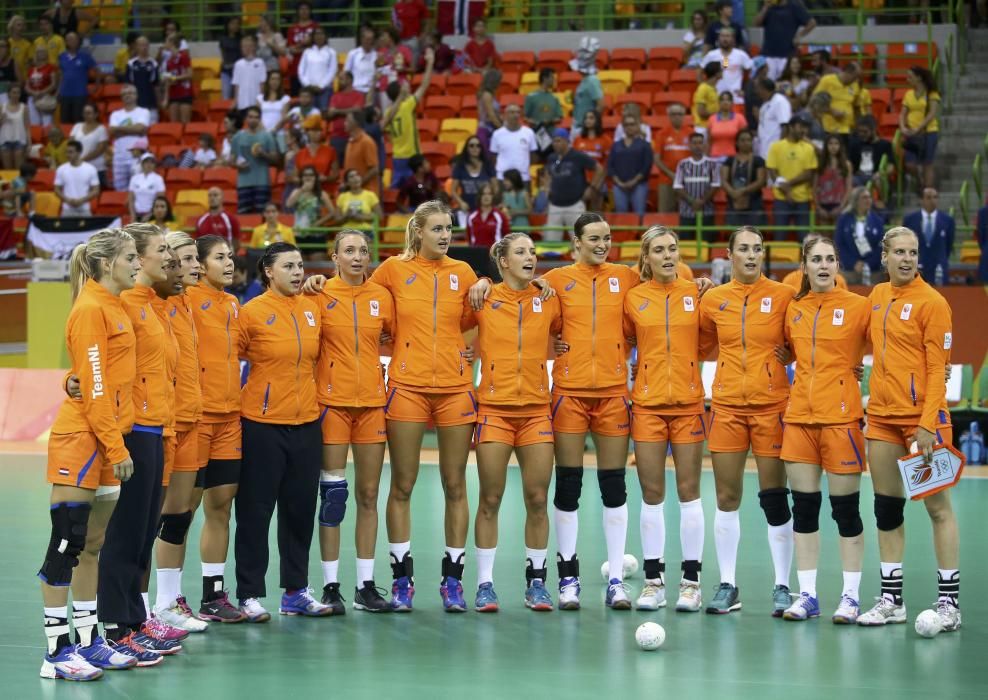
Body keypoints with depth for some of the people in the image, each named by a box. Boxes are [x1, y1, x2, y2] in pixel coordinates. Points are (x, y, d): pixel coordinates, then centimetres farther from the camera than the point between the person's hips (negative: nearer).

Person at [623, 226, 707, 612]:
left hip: (688, 402, -1)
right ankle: (653, 581, 9)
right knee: (651, 495, 3)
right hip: (648, 404, 1)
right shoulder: (633, 298, 3)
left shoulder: (695, 294, 2)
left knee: (689, 492, 1)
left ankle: (691, 581, 7)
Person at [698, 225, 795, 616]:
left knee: (774, 499, -1)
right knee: (726, 499, 5)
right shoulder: (713, 299, 6)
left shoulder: (782, 296, -2)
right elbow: (699, 347, 17)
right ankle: (727, 586, 13)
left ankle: (782, 587, 8)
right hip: (726, 405, 3)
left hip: (771, 405, -3)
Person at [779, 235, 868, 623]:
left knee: (845, 507, -1)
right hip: (799, 415, 4)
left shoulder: (859, 306, -4)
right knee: (804, 506, 6)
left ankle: (850, 596, 7)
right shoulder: (793, 308, 9)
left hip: (841, 416, -4)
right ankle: (807, 595, 12)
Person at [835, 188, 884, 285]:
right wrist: (853, 263, -11)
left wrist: (867, 264, -11)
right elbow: (839, 244, 1)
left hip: (872, 271, 0)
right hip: (849, 270, 0)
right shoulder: (844, 220, 3)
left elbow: (881, 246, 0)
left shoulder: (877, 220, 4)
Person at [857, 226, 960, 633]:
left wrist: (928, 424, -18)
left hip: (922, 415, -7)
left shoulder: (931, 302, -9)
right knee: (886, 508, 8)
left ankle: (949, 602, 1)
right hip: (882, 416, 7)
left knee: (937, 507, -2)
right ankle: (891, 599, 15)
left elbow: (937, 368, -12)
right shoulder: (877, 296, 10)